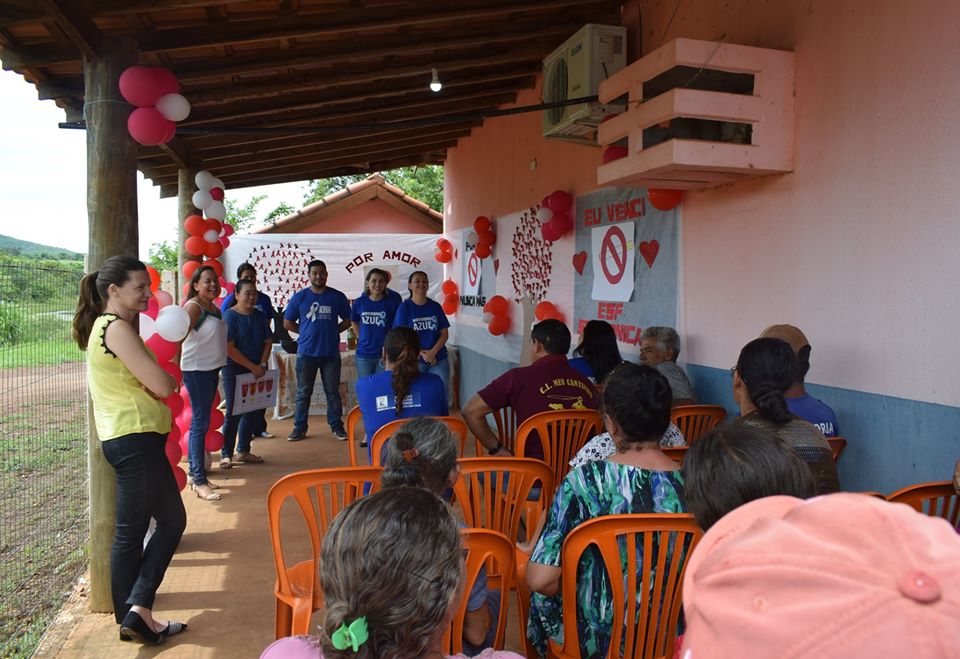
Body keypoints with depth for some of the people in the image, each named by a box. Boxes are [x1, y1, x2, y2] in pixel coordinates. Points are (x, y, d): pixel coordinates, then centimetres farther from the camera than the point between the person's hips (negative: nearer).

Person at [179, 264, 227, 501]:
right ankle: (199, 481, -6)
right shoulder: (194, 306, -12)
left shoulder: (214, 307, 13)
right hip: (196, 369, -9)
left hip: (211, 368, 9)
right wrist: (175, 361, -29)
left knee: (200, 422, 14)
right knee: (200, 422, -9)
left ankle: (195, 473, 23)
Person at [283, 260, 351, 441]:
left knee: (333, 391, 7)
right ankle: (299, 428, 14)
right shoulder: (299, 297, 2)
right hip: (306, 352, 0)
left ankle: (337, 426, 17)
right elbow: (288, 323, 8)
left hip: (331, 353, 0)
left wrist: (332, 331, 0)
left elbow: (347, 321, 11)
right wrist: (306, 332, 2)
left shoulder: (337, 297, 2)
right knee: (303, 392, 6)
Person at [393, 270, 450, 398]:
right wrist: (422, 354, -13)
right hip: (415, 360, -2)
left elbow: (444, 333, 4)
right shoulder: (404, 307, -1)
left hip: (439, 359, 2)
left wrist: (433, 352, -12)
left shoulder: (435, 307, 6)